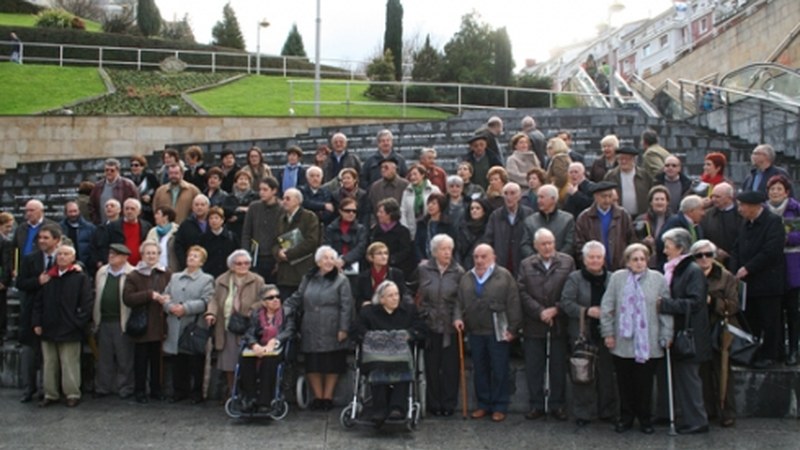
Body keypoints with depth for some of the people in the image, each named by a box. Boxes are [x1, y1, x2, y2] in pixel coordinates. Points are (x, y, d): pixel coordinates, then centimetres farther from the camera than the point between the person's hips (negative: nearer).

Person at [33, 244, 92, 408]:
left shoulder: (80, 277, -4)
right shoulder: (47, 277, 10)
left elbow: (86, 303, -7)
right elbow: (38, 302, 12)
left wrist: (78, 323, -11)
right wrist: (37, 322, 5)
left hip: (69, 331, -5)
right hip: (48, 329, 5)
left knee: (70, 365, -1)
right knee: (49, 364, 12)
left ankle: (72, 394, 9)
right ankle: (50, 394, 21)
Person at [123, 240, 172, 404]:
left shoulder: (167, 275, 5)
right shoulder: (134, 276, 2)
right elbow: (127, 298, -9)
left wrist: (166, 299, -15)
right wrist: (150, 295, -15)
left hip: (160, 324, 1)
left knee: (157, 359, 7)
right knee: (141, 360, 5)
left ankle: (156, 389, 20)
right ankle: (140, 391, 16)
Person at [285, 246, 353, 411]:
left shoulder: (341, 280, -1)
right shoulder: (308, 279, 12)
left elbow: (346, 306, -6)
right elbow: (296, 299, 17)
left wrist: (343, 329, -12)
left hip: (331, 333, -3)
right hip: (311, 333, 3)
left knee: (331, 366, 3)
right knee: (313, 365, 5)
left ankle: (327, 397, 16)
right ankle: (318, 397, 17)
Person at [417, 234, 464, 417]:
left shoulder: (458, 271, 0)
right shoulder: (423, 269, 1)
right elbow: (418, 294, 8)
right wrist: (423, 313, 5)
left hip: (451, 326, 0)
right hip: (430, 324, 1)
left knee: (450, 366, 3)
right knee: (432, 365, 6)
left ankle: (449, 404, 14)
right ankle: (434, 404, 17)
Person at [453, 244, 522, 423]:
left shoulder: (504, 276, -3)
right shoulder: (466, 278, 11)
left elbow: (513, 304, -6)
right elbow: (459, 302, 13)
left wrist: (512, 328, -10)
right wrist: (458, 317, -5)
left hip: (497, 332, -4)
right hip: (475, 332, 4)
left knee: (499, 370, 3)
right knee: (479, 370, 11)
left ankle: (500, 407, 13)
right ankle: (483, 404, 23)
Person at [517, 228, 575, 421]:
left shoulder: (567, 262, 2)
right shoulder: (526, 265, 5)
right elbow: (522, 292, -3)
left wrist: (556, 309, -13)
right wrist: (540, 312, -13)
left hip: (559, 324, -1)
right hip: (534, 324, 1)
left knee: (558, 367, 8)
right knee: (533, 367, 6)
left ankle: (557, 405, 19)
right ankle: (536, 405, 17)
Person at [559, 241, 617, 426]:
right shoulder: (575, 278, 1)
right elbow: (566, 303, -6)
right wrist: (587, 311, -18)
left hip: (605, 334, 2)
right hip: (582, 334, -2)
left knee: (606, 373, 9)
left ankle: (607, 411, 24)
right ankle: (583, 413, 11)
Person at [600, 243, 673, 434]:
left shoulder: (658, 279, 2)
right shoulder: (617, 278, 2)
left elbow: (666, 310, 2)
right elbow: (606, 307, 3)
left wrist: (666, 336, 0)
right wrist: (608, 333, 0)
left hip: (648, 344, 0)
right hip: (622, 342, 1)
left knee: (645, 382, 7)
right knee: (625, 382, 9)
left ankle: (645, 419, 23)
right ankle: (626, 417, 24)